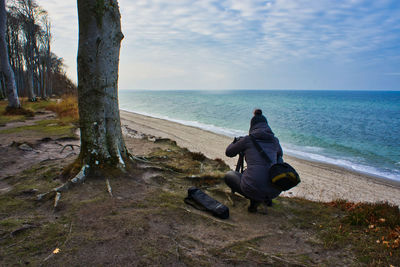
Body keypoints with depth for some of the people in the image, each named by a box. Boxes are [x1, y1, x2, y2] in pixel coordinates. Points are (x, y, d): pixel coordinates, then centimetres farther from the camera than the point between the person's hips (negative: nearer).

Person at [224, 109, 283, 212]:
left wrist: (236, 141, 35)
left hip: (253, 188, -4)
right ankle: (267, 198, 20)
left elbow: (229, 152, 16)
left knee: (228, 175, 25)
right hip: (274, 191, 4)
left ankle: (254, 199, 3)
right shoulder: (275, 140, 10)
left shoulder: (248, 139, 1)